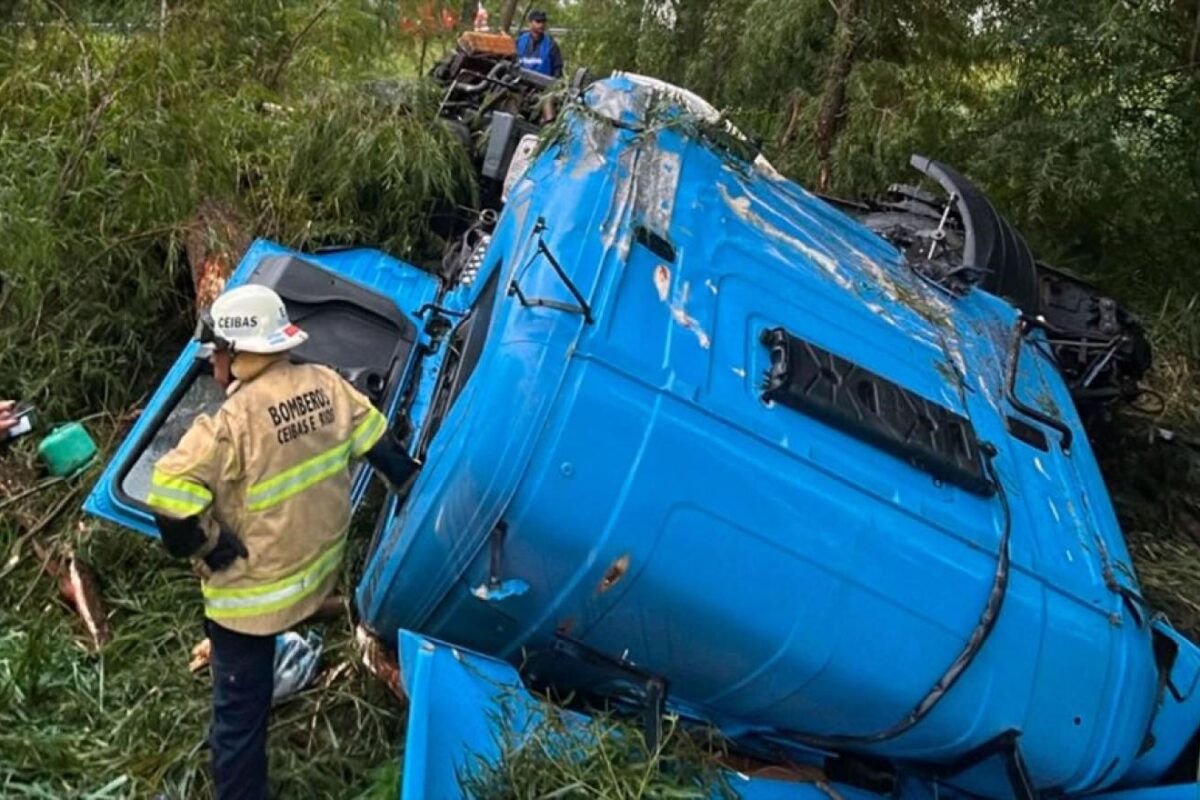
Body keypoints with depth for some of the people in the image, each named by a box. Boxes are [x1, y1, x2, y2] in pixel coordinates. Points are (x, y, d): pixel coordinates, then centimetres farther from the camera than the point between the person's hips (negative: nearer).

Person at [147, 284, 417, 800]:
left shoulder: (232, 423, -25)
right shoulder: (326, 384, -6)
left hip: (253, 592, -5)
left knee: (239, 713, 9)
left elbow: (169, 498, -30)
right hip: (320, 569, 6)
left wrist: (211, 547, -12)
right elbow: (378, 443, 6)